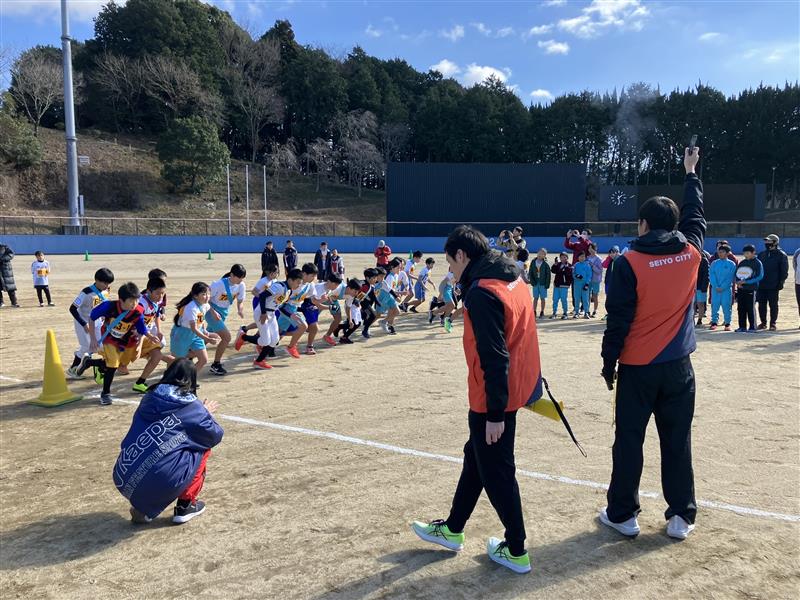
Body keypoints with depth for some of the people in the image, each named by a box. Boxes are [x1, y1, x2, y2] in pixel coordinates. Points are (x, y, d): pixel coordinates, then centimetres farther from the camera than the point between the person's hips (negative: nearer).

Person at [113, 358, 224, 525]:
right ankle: (184, 507, 19)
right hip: (159, 483, -6)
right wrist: (206, 414, 26)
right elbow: (215, 436, 9)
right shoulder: (191, 406, -2)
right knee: (203, 449, 16)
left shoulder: (149, 397, 12)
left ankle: (141, 506, 20)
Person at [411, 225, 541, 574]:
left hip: (492, 400, -10)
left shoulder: (481, 293, -22)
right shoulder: (514, 280, 7)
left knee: (496, 473, 7)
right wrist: (530, 387, 21)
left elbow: (494, 358, -25)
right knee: (475, 458, 21)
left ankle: (516, 551, 23)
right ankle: (452, 530, 37)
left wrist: (495, 414, -20)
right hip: (516, 387, 10)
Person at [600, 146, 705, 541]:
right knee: (677, 443, 11)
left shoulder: (629, 263, -12)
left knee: (628, 441, 7)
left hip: (638, 368, -3)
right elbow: (695, 214, 21)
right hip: (679, 367, 4)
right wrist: (691, 173, 35)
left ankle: (622, 514, 17)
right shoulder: (691, 252, 0)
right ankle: (681, 516, 19)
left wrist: (609, 364, -2)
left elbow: (618, 321, -12)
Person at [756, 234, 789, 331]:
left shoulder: (781, 255, -2)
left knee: (773, 305, 1)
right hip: (761, 285, 5)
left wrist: (781, 282, -11)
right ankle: (763, 323, 16)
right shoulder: (761, 254, 13)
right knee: (761, 305, 7)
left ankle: (773, 323, 9)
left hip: (773, 286, -5)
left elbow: (784, 271, -5)